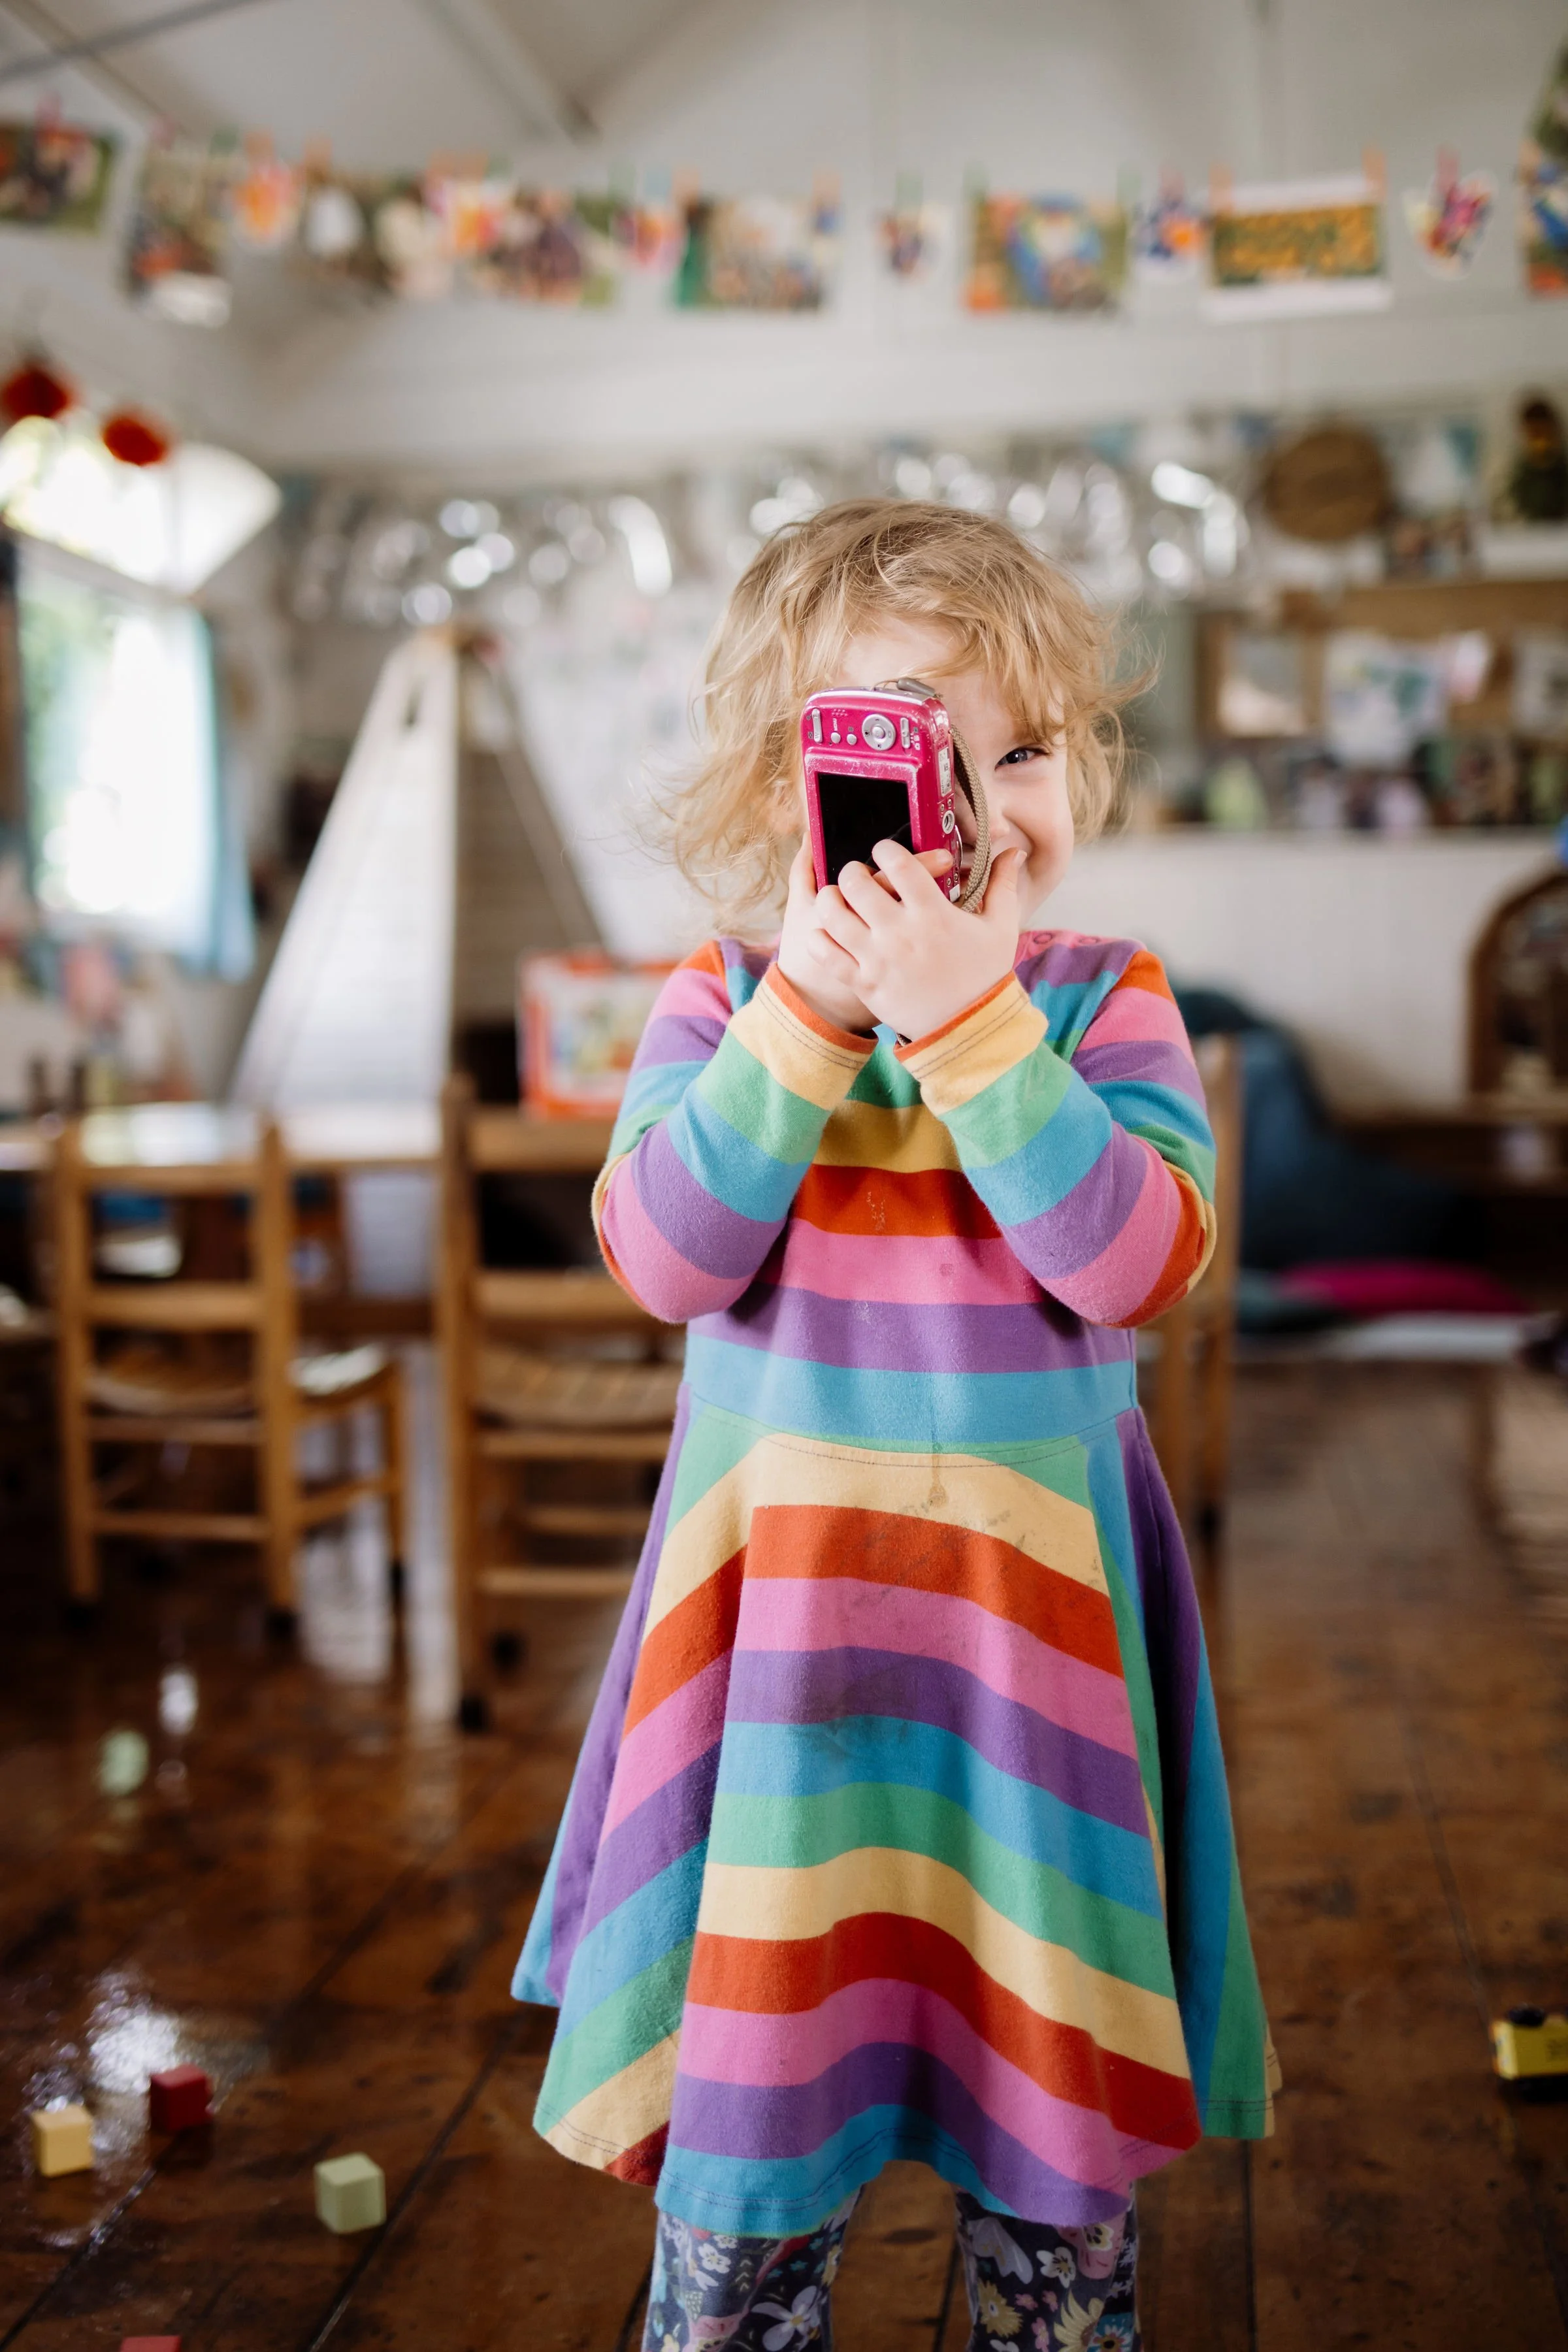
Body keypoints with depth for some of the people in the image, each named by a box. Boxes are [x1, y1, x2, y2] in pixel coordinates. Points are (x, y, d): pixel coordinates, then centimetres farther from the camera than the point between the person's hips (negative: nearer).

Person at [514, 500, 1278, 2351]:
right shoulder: (718, 1004, -1)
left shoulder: (1105, 999, -3)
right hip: (777, 1592, 0)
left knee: (1058, 2111, 16)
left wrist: (966, 1017, -24)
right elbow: (666, 1259, -14)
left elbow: (1135, 1261, -17)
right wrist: (810, 1009, -21)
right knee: (746, 2078, 12)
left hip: (1035, 1592, 0)